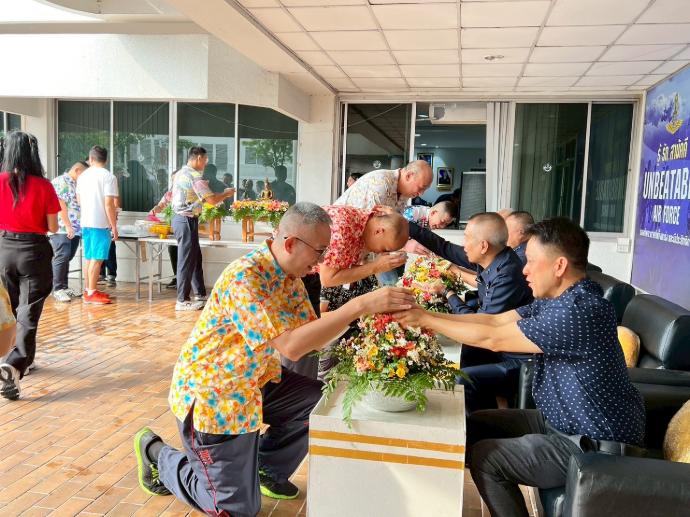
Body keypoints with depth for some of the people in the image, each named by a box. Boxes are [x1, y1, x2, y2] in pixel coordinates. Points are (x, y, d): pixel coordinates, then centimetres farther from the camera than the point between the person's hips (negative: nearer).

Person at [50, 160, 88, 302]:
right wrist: (67, 226, -18)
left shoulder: (76, 184, 19)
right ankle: (58, 289, -1)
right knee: (62, 257, -7)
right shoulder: (60, 181, -7)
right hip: (62, 229, -8)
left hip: (75, 229, 8)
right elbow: (61, 205, -15)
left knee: (67, 258, 10)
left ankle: (64, 287, 16)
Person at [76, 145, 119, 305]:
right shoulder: (108, 176, -12)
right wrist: (114, 227, -12)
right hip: (101, 224, -7)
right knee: (97, 259, -3)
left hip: (85, 222, 7)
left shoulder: (83, 176, 10)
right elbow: (109, 204, -18)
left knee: (89, 258, 15)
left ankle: (89, 291, 22)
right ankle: (91, 294, 0)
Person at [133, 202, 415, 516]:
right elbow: (291, 345, -38)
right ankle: (158, 455, 22)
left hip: (254, 382, 8)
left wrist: (367, 311, -15)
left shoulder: (290, 275, -1)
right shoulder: (243, 277, -29)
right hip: (209, 392, -8)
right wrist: (360, 305, -40)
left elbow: (312, 336, -1)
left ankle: (267, 468, 20)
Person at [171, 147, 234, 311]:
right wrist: (227, 193, -1)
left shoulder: (180, 173, 13)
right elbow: (212, 200, -19)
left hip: (179, 217, 10)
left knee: (195, 257, 16)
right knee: (187, 260, -3)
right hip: (187, 220, -10)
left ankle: (200, 294, 25)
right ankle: (182, 301, 5)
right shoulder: (195, 176, -17)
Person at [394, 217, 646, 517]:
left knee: (483, 457, -12)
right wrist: (429, 317, -4)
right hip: (563, 419, 9)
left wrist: (426, 320, -13)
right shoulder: (558, 300, 3)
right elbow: (494, 320, 4)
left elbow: (492, 339, -23)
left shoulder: (578, 312, -28)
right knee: (475, 425, 10)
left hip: (598, 444, -9)